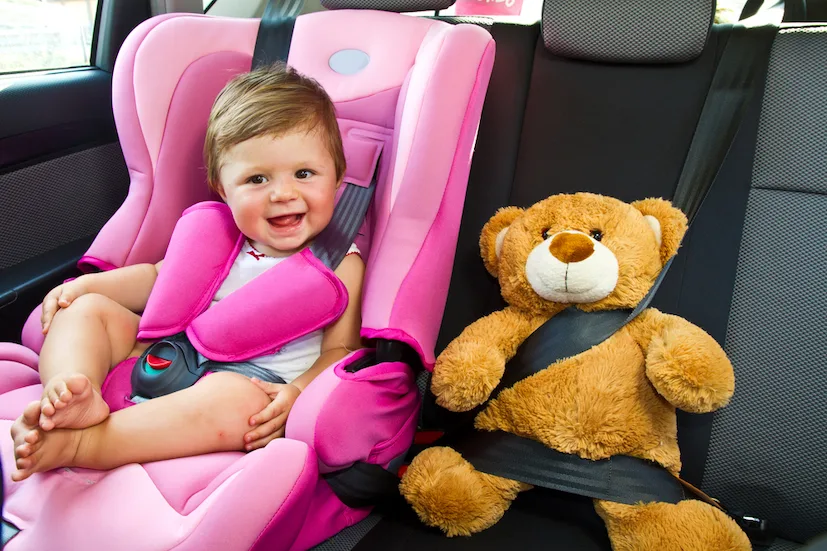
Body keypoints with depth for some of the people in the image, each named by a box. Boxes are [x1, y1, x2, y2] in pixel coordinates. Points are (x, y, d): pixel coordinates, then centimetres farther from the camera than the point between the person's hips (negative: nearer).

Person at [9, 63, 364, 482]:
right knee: (86, 308, -1)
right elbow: (158, 277, 21)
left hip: (257, 388, -5)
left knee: (236, 397, -40)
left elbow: (341, 349, -6)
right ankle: (79, 399, -30)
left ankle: (79, 443, -34)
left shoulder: (340, 263, -5)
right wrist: (87, 284, 7)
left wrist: (298, 392, -25)